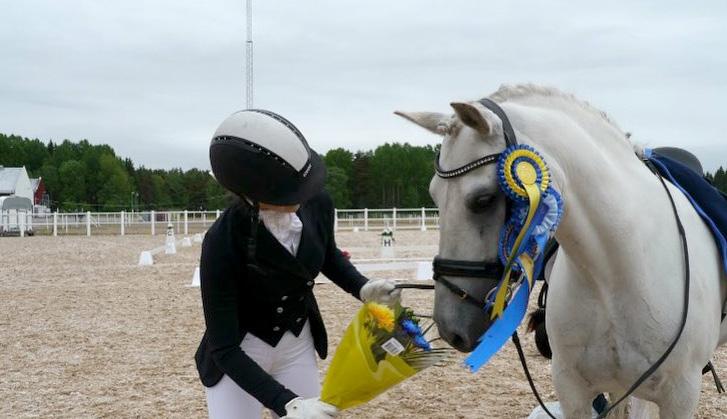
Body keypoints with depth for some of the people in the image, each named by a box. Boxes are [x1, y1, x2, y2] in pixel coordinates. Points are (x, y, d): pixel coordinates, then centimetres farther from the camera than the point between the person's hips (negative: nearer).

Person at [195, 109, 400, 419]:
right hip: (241, 355, -4)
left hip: (298, 345, 5)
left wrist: (363, 289, -12)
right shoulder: (222, 243, -31)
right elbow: (224, 348, -27)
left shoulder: (317, 203, -18)